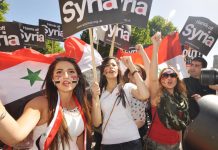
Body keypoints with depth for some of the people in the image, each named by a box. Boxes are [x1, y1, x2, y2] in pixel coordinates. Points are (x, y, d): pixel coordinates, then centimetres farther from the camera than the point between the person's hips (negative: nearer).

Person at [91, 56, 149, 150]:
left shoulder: (127, 87, -5)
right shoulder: (100, 92, 1)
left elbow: (144, 95, -26)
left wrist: (131, 66, -20)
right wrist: (95, 97, -16)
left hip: (131, 140, -1)